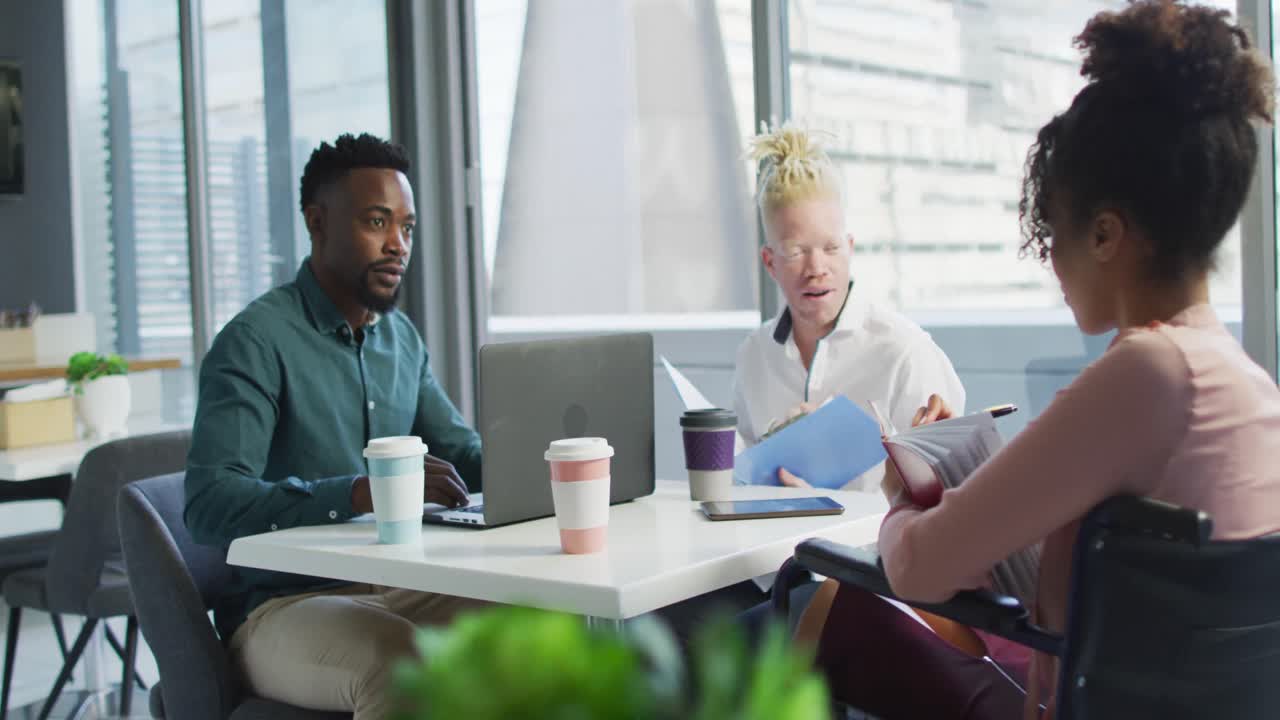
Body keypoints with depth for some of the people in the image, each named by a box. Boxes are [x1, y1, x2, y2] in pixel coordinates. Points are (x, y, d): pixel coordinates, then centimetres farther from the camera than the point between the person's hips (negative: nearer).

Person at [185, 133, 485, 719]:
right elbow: (210, 505, -22)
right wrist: (357, 493, -36)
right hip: (280, 607, -6)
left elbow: (461, 451, 19)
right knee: (402, 663, -36)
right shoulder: (256, 341, -12)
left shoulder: (401, 337, 13)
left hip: (395, 591, 7)